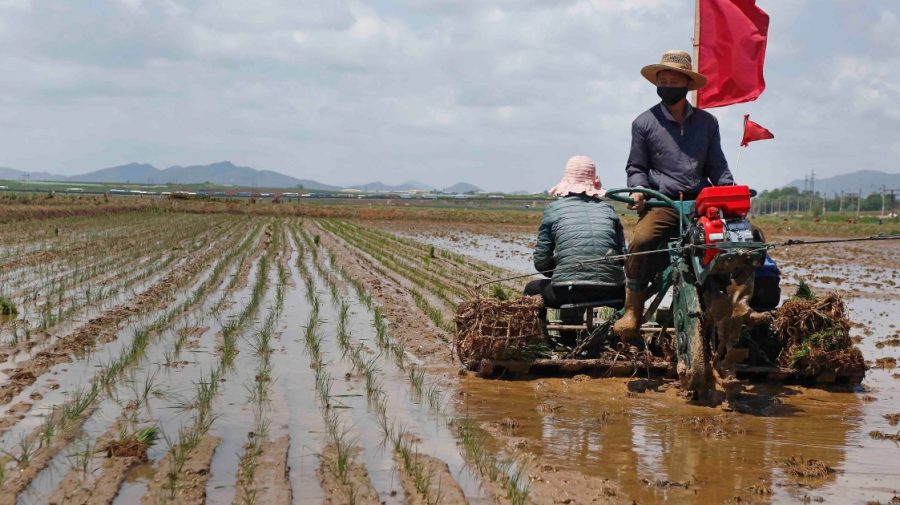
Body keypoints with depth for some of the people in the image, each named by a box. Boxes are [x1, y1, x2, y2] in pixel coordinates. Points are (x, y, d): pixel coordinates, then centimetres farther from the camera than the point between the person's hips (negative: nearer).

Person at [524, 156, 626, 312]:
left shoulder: (553, 209, 7)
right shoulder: (608, 209, 13)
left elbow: (541, 262, 5)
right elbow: (623, 255, 6)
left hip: (569, 291, -2)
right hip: (610, 291, 2)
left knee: (532, 289, 27)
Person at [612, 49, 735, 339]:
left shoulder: (707, 122, 19)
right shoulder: (645, 123, 12)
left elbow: (716, 166, 19)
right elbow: (636, 167, 15)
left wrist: (731, 191, 1)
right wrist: (637, 190, -5)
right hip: (662, 204, -2)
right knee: (641, 241, -32)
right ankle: (632, 315, -22)